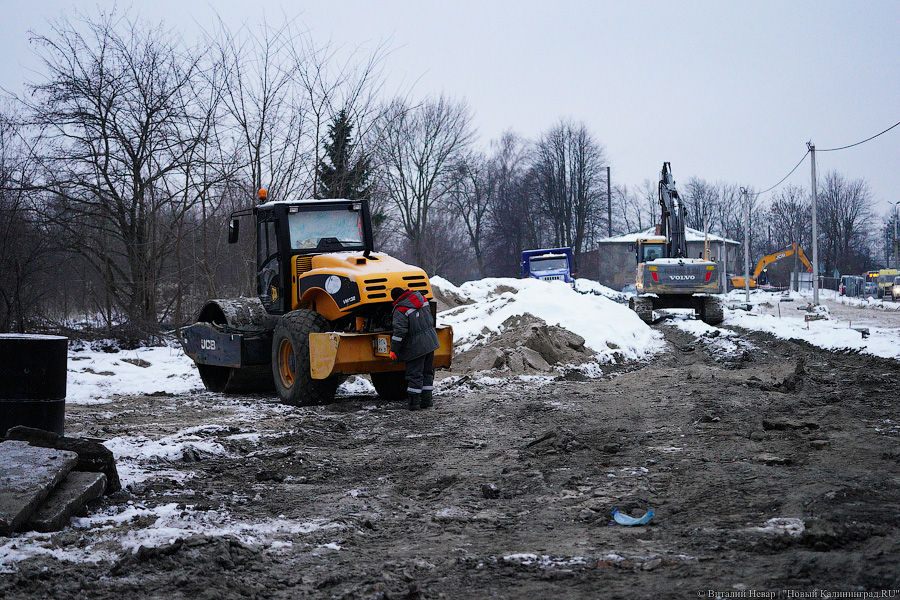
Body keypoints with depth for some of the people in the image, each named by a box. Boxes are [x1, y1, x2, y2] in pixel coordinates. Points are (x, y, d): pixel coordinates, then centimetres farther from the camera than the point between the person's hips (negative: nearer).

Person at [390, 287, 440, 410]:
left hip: (416, 346, -7)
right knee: (427, 371, 15)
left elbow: (399, 331, -21)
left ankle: (414, 402, -1)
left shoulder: (400, 311, -16)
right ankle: (427, 399, 18)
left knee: (414, 373, -1)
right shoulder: (421, 298, 5)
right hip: (430, 341, 7)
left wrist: (394, 349, -15)